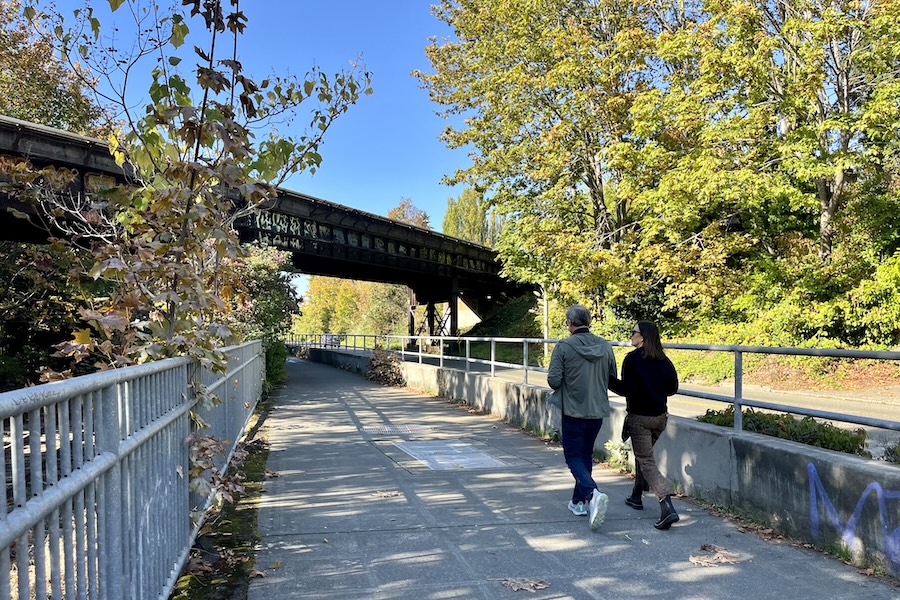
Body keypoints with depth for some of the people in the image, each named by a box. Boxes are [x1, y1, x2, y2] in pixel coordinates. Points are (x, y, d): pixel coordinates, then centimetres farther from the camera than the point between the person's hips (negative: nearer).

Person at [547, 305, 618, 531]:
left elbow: (553, 380, -15)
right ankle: (579, 501, 28)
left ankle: (593, 494, -20)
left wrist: (561, 388, 7)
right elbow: (613, 378, 9)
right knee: (586, 455, 20)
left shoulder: (564, 346, -13)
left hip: (574, 411, -5)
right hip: (598, 411, 5)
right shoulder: (605, 346, 1)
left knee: (573, 456, 4)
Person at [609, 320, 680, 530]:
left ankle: (667, 508, -16)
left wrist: (608, 380, -7)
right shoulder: (663, 360, 4)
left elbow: (626, 389, -19)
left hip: (639, 417, -7)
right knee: (642, 454, 24)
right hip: (660, 416, 7)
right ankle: (637, 496, 37)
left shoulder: (632, 359, -15)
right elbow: (673, 388, 10)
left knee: (646, 461, -4)